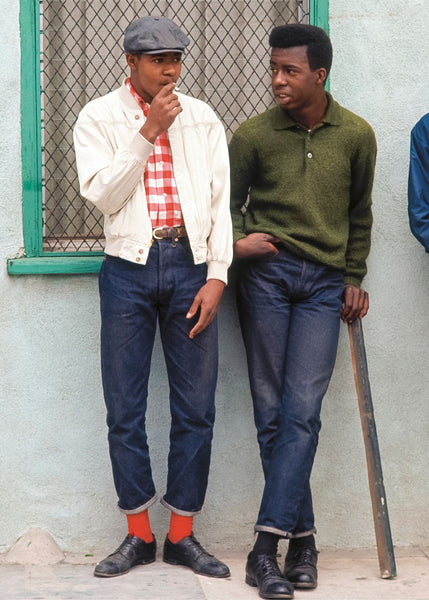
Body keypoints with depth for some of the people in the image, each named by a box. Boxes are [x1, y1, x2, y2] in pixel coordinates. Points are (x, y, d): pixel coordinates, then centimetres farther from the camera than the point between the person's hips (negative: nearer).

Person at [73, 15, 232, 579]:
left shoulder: (203, 119, 10)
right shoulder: (99, 117, 5)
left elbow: (220, 201, 7)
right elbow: (102, 193, -8)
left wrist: (217, 277, -3)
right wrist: (149, 131, -12)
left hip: (190, 266, 1)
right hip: (128, 268, -1)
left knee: (196, 409, 1)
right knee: (125, 410, 2)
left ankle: (182, 535, 11)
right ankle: (139, 535, 13)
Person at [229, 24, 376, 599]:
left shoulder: (356, 135, 5)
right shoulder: (253, 134, 1)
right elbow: (230, 200, 12)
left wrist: (354, 278, 15)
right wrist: (235, 241, -6)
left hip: (324, 284, 0)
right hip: (266, 273, 0)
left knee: (302, 412, -10)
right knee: (272, 413, -2)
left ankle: (267, 545, -12)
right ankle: (301, 536, 7)